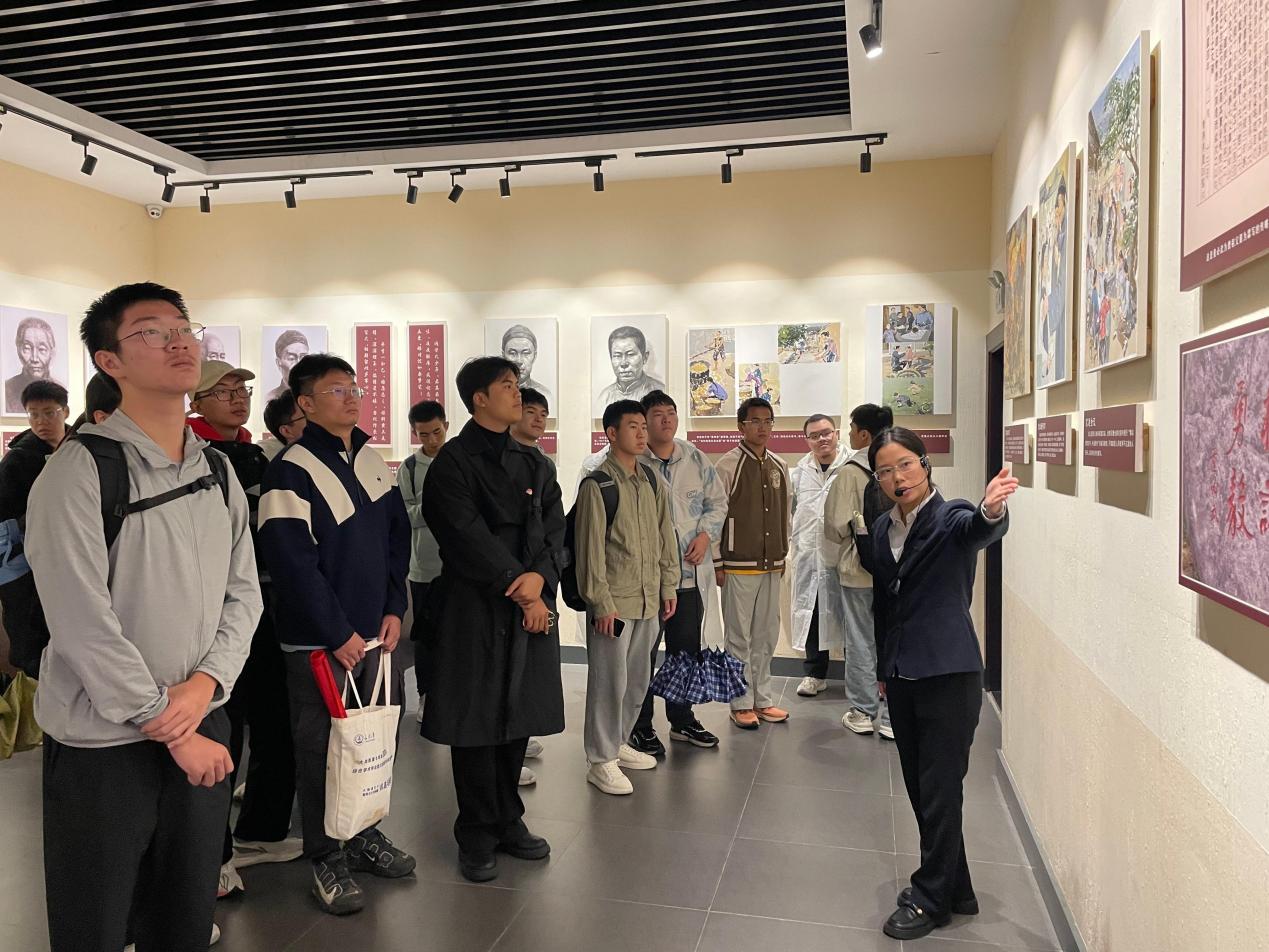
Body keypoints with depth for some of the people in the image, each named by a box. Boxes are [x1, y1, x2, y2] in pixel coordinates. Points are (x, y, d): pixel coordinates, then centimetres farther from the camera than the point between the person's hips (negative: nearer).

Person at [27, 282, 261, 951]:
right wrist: (173, 730, -13)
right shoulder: (79, 471, -14)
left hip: (202, 726, 5)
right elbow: (84, 624, -18)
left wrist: (206, 683, -10)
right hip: (102, 743, -5)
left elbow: (243, 591, 7)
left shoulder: (218, 471, 6)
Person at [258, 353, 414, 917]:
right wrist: (338, 634, -15)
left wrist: (393, 608, 3)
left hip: (376, 633, 6)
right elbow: (292, 563, -17)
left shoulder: (371, 461, 9)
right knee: (322, 749, 6)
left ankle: (365, 835, 32)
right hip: (320, 641, -6)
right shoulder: (291, 470, -12)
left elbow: (397, 536, 11)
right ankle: (327, 859, 21)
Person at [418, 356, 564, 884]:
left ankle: (508, 821, 28)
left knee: (519, 717, 12)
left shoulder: (535, 464, 13)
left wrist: (540, 576, -13)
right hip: (474, 609, -5)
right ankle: (478, 835, 19)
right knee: (476, 722, 3)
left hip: (532, 607, 6)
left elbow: (555, 529, 5)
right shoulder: (453, 462, -5)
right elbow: (470, 538, -13)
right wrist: (519, 590, -13)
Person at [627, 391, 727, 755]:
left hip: (691, 572, 5)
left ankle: (682, 719, 32)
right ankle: (640, 726, 18)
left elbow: (717, 502, 13)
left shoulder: (696, 459, 9)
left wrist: (705, 536, -2)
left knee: (686, 649, 16)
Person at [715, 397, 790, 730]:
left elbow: (784, 515, 14)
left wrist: (783, 555, 14)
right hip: (738, 566, -6)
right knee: (739, 637, 3)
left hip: (771, 565, 6)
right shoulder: (728, 465, -9)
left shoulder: (779, 466, 9)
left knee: (766, 635, 13)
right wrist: (717, 563, -9)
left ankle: (762, 699, 25)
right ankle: (742, 703, 15)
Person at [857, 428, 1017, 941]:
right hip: (902, 680, 7)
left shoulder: (952, 517, -10)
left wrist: (991, 510, -59)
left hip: (948, 677, -6)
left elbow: (979, 531, -36)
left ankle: (930, 899, 21)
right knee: (921, 790, 15)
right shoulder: (881, 529, 7)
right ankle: (955, 889, 33)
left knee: (940, 793, 3)